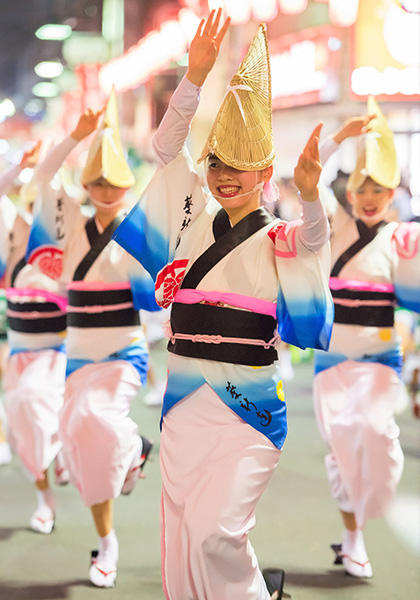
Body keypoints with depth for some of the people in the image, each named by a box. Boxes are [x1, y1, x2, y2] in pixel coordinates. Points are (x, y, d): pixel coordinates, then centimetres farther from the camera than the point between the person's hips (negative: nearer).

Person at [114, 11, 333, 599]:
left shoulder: (278, 238, -2)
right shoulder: (194, 216, 9)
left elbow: (312, 240, -23)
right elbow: (166, 146, 2)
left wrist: (310, 194, -46)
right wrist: (196, 76, -12)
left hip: (247, 403, -4)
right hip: (185, 398, 4)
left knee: (212, 532, -14)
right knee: (178, 540, 5)